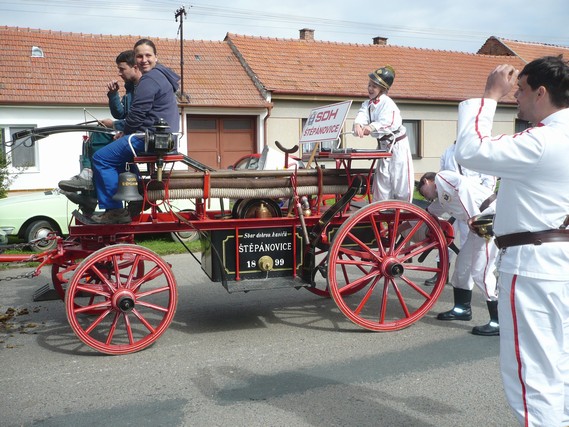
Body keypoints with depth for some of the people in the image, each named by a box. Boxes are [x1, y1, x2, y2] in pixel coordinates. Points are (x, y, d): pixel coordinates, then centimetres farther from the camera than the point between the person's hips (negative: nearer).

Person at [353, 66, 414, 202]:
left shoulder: (387, 103, -16)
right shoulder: (367, 104, 6)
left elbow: (389, 123, -31)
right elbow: (361, 115, -13)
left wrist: (371, 127, -47)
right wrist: (358, 125, -37)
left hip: (397, 146, -7)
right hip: (383, 146, 7)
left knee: (401, 180, -3)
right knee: (382, 180, 9)